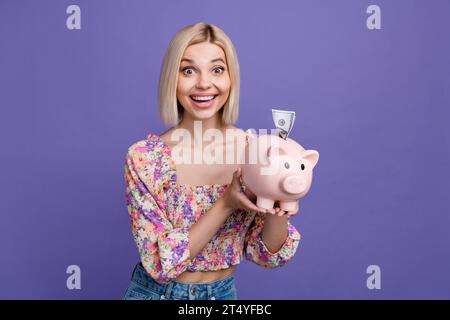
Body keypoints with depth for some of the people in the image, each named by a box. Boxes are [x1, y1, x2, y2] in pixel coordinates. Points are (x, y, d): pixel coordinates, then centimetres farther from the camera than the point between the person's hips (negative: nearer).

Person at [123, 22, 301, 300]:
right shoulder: (143, 158, -19)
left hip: (224, 294, 2)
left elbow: (268, 254, -9)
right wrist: (226, 204, -30)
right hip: (155, 293, -1)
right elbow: (161, 262, -19)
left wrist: (278, 206, -29)